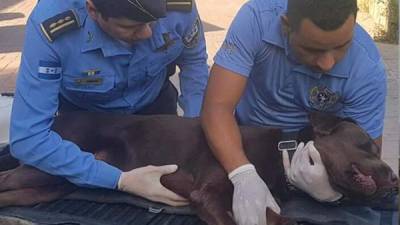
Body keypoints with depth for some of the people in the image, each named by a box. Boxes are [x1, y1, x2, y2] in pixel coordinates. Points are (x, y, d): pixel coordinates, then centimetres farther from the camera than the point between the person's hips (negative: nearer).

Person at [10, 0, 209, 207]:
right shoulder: (50, 27, -41)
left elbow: (194, 62, -9)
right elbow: (27, 138, -39)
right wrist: (120, 180, -43)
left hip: (153, 102, 2)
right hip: (83, 111, -1)